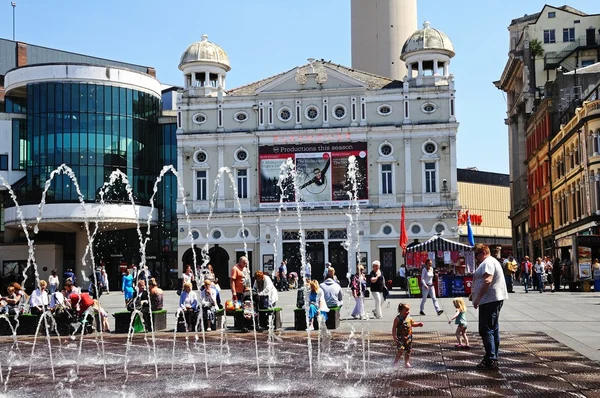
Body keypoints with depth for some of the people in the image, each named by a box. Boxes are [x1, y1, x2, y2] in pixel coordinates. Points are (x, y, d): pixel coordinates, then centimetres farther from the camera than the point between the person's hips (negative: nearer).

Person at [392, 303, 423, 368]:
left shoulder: (409, 318, 7)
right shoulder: (398, 318, -10)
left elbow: (412, 324, 25)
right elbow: (394, 328, -9)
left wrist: (418, 324, 8)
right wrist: (394, 337, -15)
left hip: (408, 337, 6)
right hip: (400, 337, -6)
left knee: (408, 351, 9)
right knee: (400, 350, -15)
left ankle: (407, 363, 21)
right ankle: (395, 362, 0)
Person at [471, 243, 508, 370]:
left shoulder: (488, 262, -12)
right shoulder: (492, 262, 23)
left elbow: (487, 281, -25)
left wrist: (478, 298, -23)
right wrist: (474, 294, 23)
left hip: (489, 301, -11)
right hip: (494, 300, 11)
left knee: (486, 331, -11)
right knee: (493, 330, 13)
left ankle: (490, 360, -12)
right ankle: (493, 359, 18)